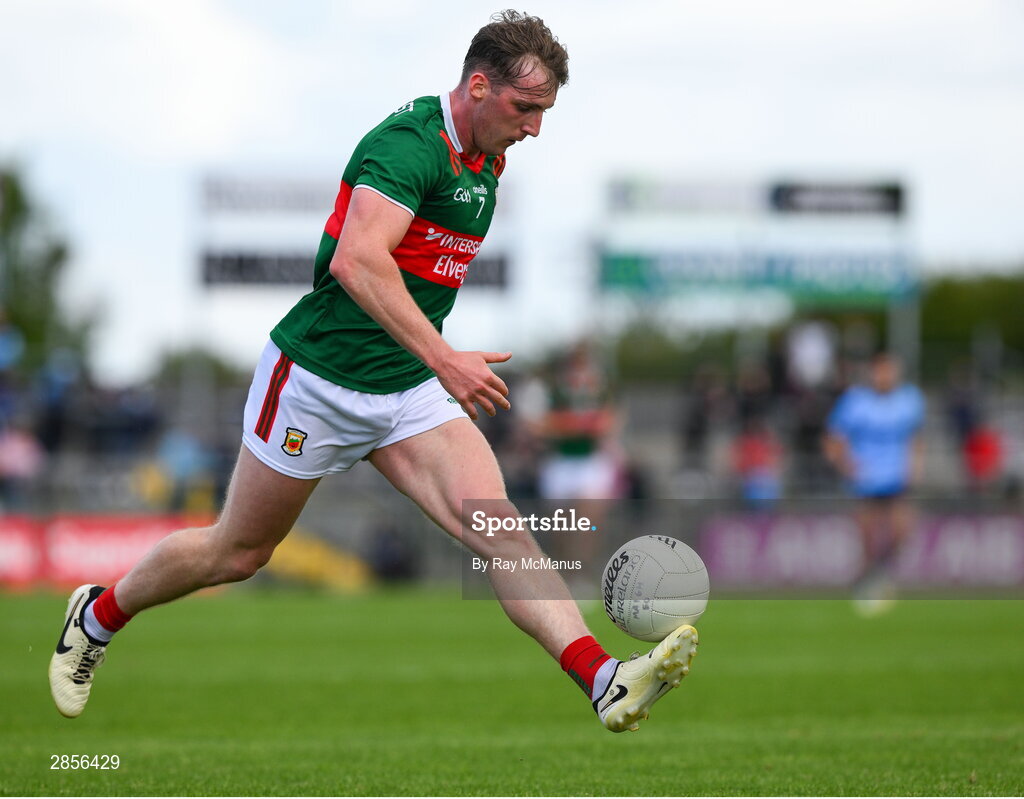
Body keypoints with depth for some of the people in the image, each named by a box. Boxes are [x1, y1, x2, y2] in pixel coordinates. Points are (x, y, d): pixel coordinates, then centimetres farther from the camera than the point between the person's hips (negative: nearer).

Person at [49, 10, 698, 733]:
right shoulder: (410, 143, -21)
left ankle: (608, 684, -32)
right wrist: (442, 359, -41)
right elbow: (358, 261, -36)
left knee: (498, 529, -16)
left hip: (410, 391, 7)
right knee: (238, 552, 11)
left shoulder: (486, 162, 8)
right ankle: (98, 616, 37)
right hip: (319, 378, -6)